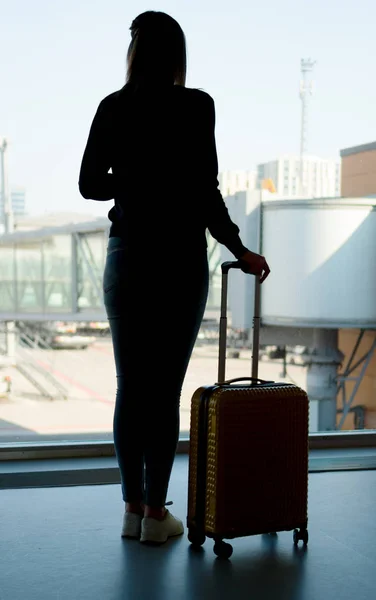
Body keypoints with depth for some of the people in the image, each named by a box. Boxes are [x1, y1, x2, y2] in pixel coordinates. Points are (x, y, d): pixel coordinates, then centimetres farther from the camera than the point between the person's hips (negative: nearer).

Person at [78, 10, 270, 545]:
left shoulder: (112, 108, 4)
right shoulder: (195, 106, -7)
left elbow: (89, 184, 6)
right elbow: (204, 189, -14)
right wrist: (238, 249, -6)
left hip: (126, 256, 4)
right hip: (180, 260, -3)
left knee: (130, 388, 10)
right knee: (165, 390, 3)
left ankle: (133, 509, 17)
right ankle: (156, 513, 11)